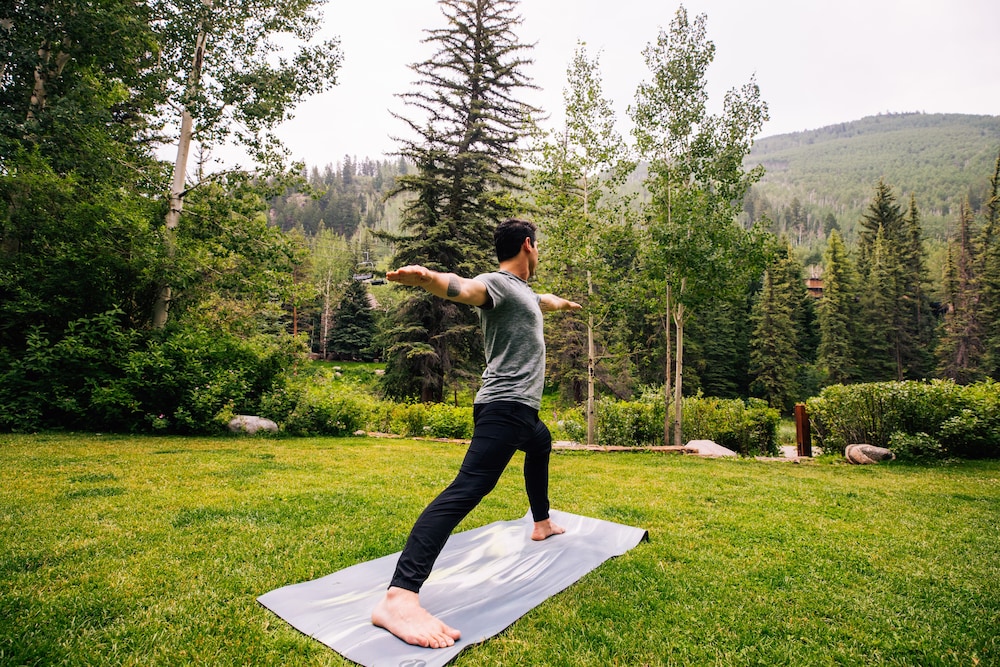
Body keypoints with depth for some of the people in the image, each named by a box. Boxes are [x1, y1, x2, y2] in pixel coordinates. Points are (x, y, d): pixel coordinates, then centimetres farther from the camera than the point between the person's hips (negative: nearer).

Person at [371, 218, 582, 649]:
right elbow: (463, 289, -33)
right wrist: (427, 278, -56)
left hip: (521, 409, 12)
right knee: (468, 489, -25)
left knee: (541, 446, 37)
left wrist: (564, 304, 69)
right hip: (505, 407, -12)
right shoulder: (498, 283, -9)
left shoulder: (524, 291, 22)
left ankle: (541, 524, 57)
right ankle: (399, 597, -33)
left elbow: (544, 301, 47)